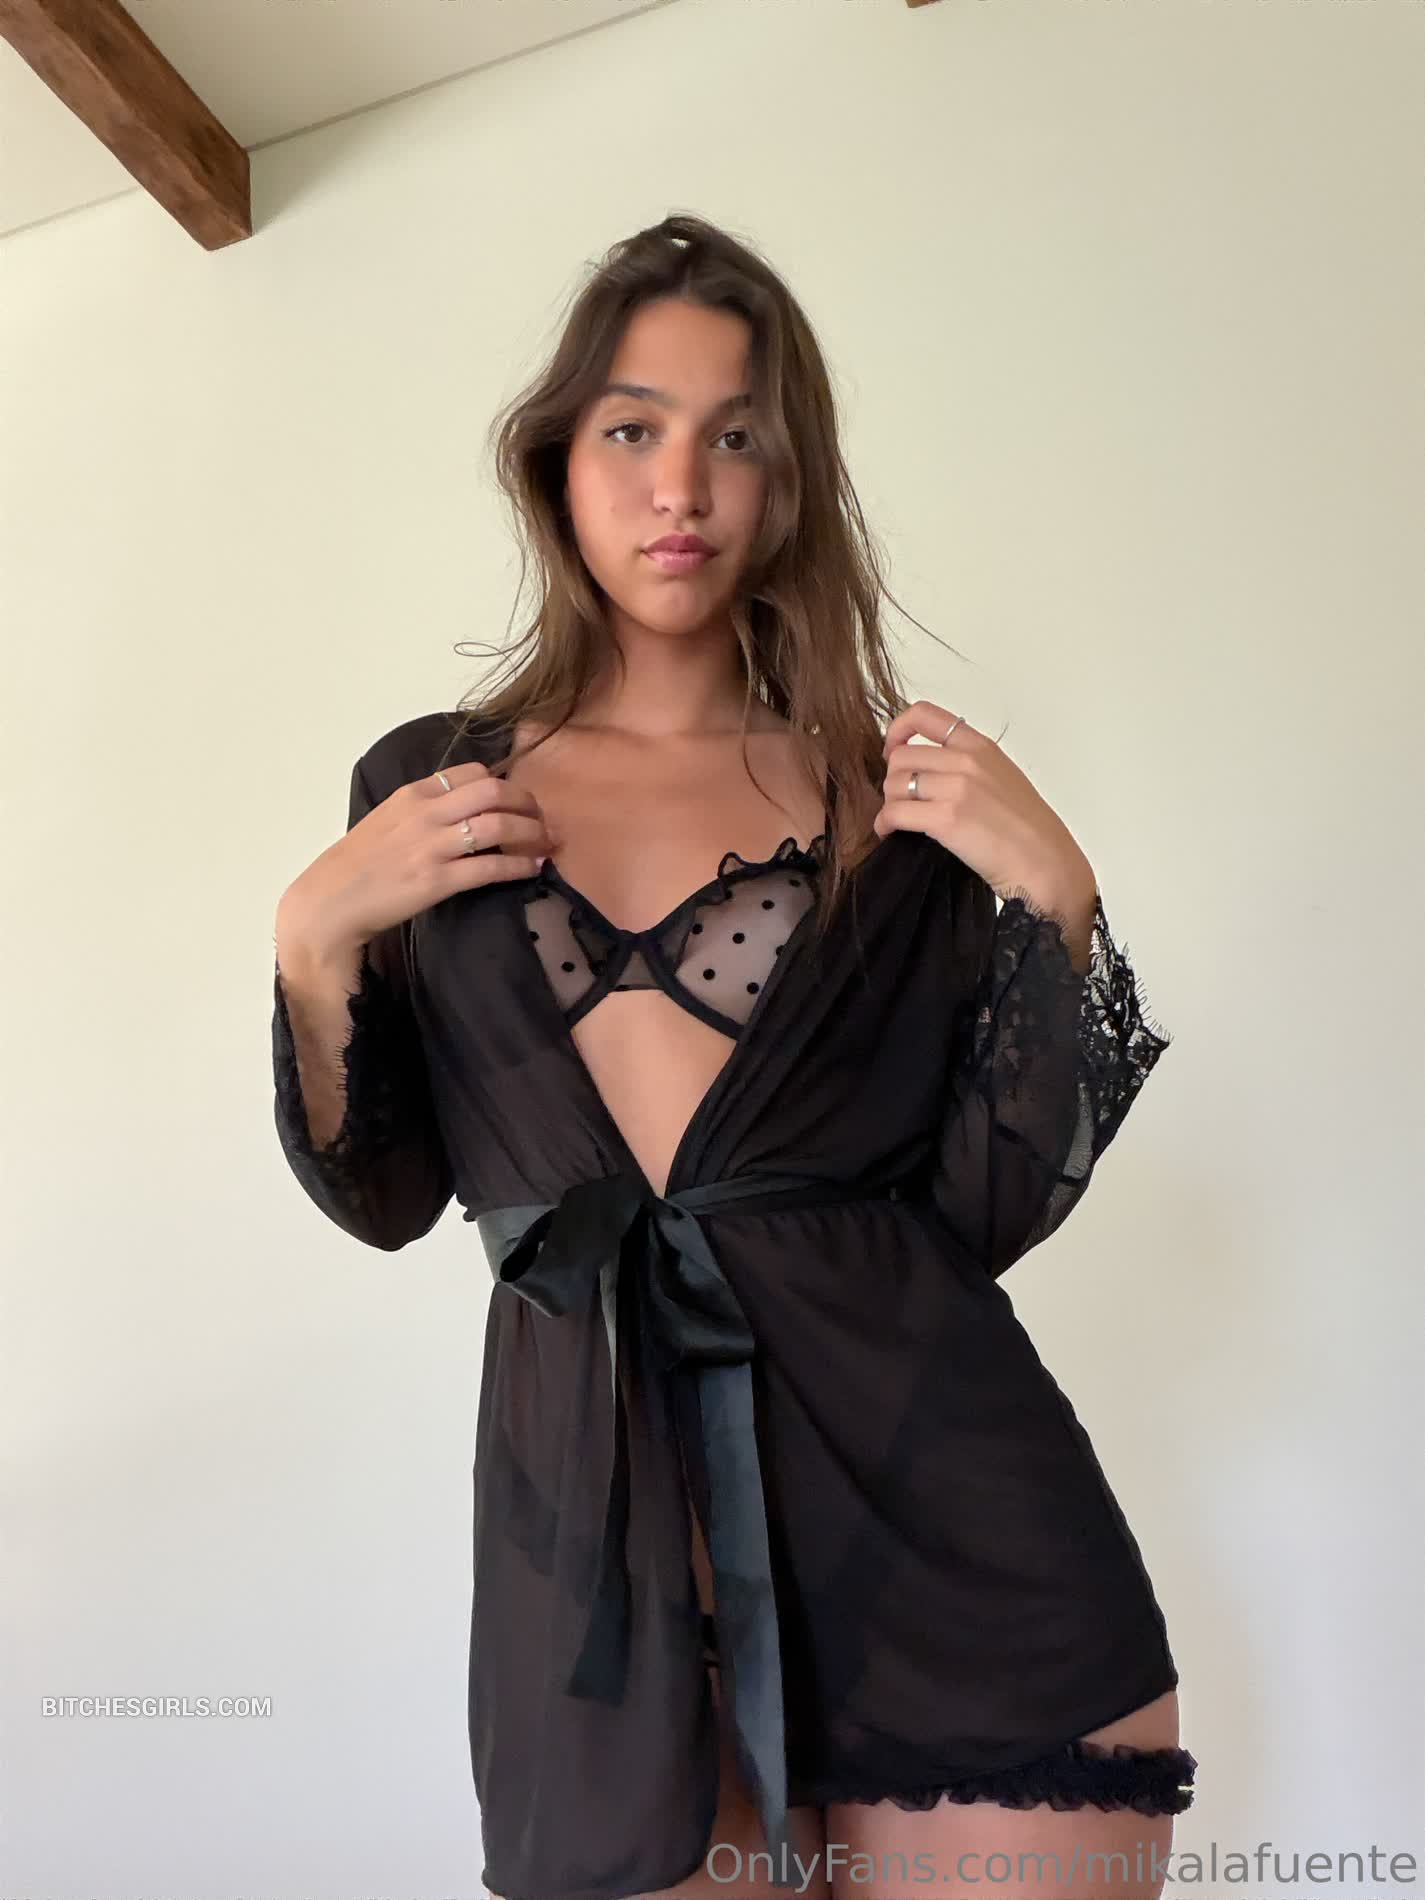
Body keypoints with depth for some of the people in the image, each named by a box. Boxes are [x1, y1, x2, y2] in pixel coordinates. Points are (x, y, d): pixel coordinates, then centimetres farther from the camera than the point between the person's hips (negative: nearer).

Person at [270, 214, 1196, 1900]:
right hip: (596, 1522, 1)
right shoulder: (425, 786, 7)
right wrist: (315, 940, -7)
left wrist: (1054, 900, -10)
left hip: (944, 1523, 0)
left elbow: (993, 1210, -1)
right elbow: (382, 1197, 7)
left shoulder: (894, 793, 3)